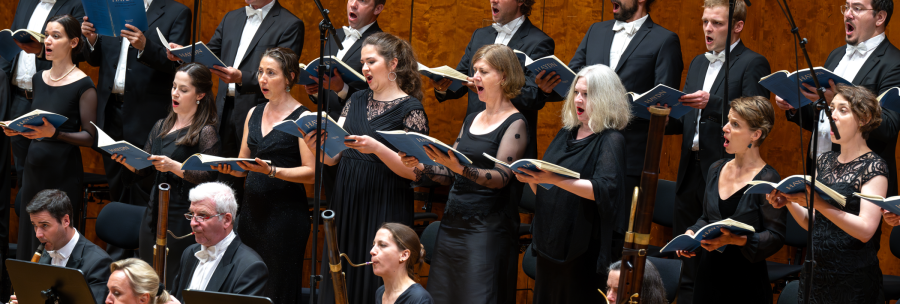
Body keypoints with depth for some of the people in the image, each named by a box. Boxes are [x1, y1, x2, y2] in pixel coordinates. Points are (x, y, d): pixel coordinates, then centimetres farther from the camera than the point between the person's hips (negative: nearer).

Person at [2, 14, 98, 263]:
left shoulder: (83, 85, -8)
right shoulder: (39, 79, 12)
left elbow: (89, 137, -10)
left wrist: (54, 133, -23)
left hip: (63, 173, -6)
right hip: (34, 166, 6)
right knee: (28, 239, 4)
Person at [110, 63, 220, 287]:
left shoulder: (205, 132, -7)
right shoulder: (161, 127, 15)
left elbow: (208, 177, -15)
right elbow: (143, 169, 15)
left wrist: (174, 166, -25)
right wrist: (125, 160, -5)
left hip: (183, 218, -7)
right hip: (154, 213, 7)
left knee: (173, 283, -6)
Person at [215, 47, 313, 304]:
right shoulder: (254, 114, 14)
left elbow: (311, 173, -12)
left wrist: (272, 170, -23)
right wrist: (227, 168, -3)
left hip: (285, 213, -6)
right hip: (252, 209, 6)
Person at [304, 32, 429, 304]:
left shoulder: (411, 109, -5)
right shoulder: (357, 101, 13)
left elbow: (413, 171, -12)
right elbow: (333, 156, 9)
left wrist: (376, 148, -24)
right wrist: (315, 147, -13)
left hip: (384, 209, -6)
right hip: (345, 203, 6)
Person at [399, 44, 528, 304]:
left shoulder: (514, 124, -6)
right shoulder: (472, 121, 16)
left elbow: (501, 177, -19)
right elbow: (448, 175, 15)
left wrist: (461, 168, -33)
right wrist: (420, 167, -4)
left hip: (488, 227, -7)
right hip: (453, 222, 7)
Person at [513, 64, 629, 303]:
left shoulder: (611, 141, -8)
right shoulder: (566, 135, 15)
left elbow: (604, 190, -25)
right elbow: (542, 192, 19)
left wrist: (554, 180, -33)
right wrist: (531, 178, -4)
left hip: (583, 251, -7)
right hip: (549, 244, 7)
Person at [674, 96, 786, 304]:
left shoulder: (767, 180, -12)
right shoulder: (716, 170, 9)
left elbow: (776, 237, -15)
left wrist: (737, 240, -28)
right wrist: (692, 233, 0)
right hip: (709, 276, 6)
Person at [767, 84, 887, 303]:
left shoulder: (873, 167, -8)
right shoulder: (825, 162, 11)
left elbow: (865, 230, -20)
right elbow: (811, 223, 13)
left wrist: (818, 203, -28)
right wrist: (788, 202, -6)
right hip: (815, 274, 6)